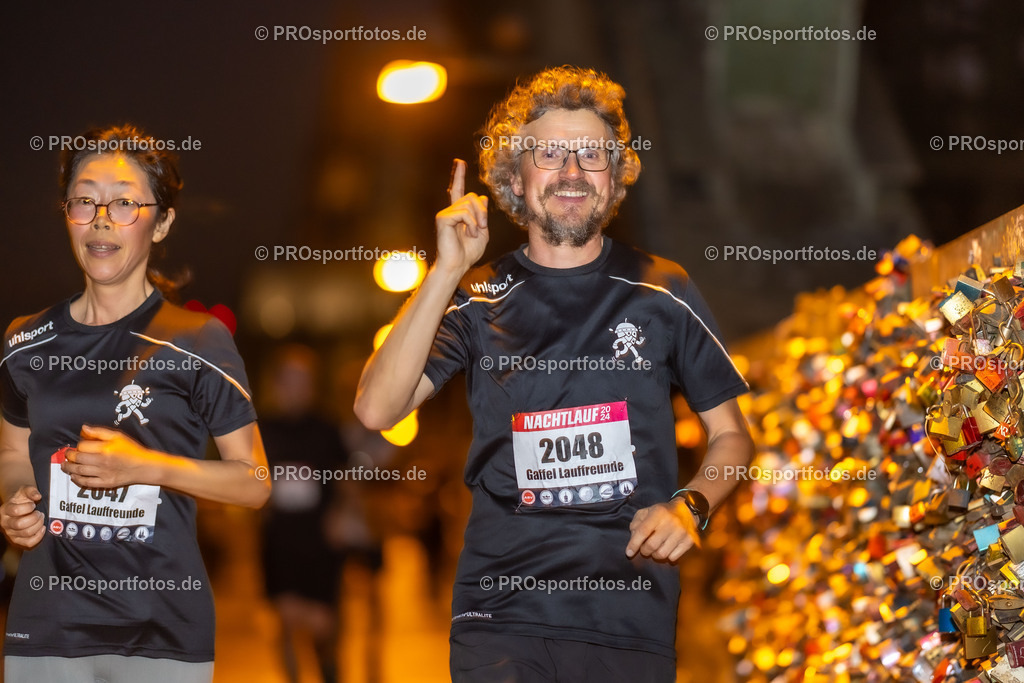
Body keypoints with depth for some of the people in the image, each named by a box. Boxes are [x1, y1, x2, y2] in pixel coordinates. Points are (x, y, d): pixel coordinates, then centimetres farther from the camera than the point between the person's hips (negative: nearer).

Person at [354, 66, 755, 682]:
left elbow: (731, 434, 13)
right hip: (501, 614, -1)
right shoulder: (479, 301, 4)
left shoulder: (662, 292, 4)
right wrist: (447, 271, -13)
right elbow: (377, 410, -9)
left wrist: (690, 507, -7)